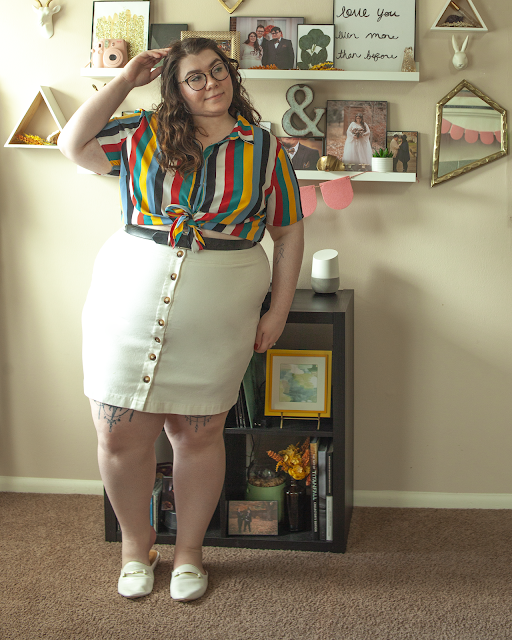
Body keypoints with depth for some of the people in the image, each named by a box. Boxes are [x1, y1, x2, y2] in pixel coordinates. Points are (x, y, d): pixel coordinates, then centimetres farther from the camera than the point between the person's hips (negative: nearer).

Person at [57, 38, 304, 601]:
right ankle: (136, 544, 25)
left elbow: (289, 233, 9)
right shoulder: (146, 134, 8)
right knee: (119, 433, 2)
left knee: (198, 434, 6)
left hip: (218, 317, -1)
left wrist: (278, 312, 2)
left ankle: (188, 550, 26)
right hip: (129, 301, 1)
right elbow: (74, 145, 3)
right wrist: (125, 80, 4)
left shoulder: (264, 148, 6)